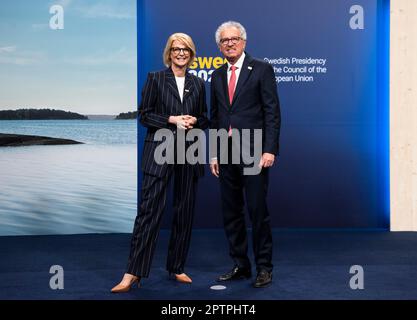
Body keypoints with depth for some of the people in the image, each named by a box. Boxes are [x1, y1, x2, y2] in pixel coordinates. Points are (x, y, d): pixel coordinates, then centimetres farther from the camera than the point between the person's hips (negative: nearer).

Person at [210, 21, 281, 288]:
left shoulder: (262, 70, -1)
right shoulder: (217, 76, 15)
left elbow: (272, 112, -7)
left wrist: (270, 150, -14)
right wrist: (214, 153, 11)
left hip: (253, 152, -5)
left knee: (258, 211, -3)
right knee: (231, 213, 9)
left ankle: (264, 268, 11)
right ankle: (241, 266, 21)